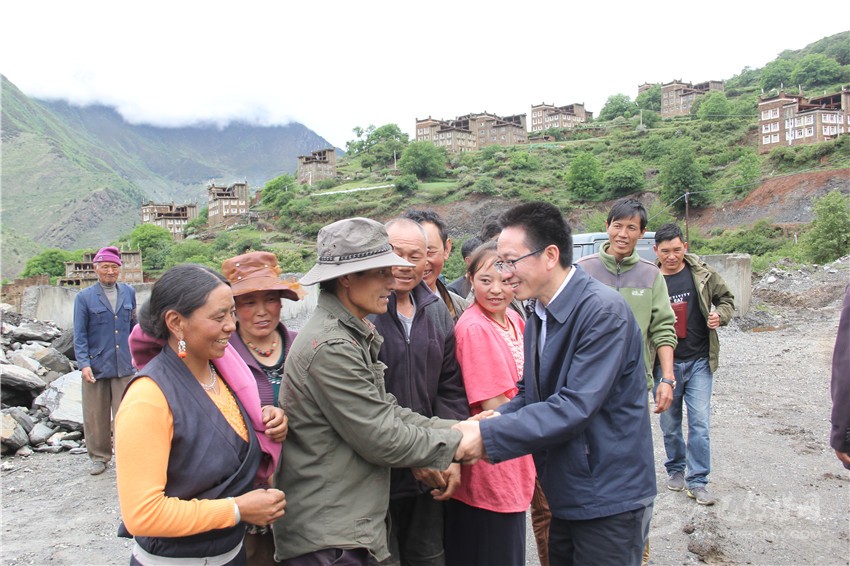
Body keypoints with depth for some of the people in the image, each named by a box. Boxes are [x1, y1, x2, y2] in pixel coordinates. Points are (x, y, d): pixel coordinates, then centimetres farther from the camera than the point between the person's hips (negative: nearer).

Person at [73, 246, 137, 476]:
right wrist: (84, 363, -12)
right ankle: (99, 457, 25)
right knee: (96, 416, 9)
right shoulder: (84, 297, -2)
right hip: (96, 366, -1)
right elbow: (80, 335, -3)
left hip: (124, 365, 2)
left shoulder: (128, 292, 7)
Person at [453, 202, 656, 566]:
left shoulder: (604, 311, -22)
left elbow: (574, 407, -27)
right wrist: (483, 424, -10)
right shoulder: (539, 316, 6)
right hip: (566, 492, 8)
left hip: (609, 497, -8)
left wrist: (488, 435, -26)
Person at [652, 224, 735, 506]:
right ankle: (675, 469, 34)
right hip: (666, 363, 0)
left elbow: (726, 298, 14)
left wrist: (720, 315, -6)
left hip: (700, 361, 0)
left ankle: (697, 481, 10)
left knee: (700, 422, -1)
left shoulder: (702, 273, -1)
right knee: (670, 424, 12)